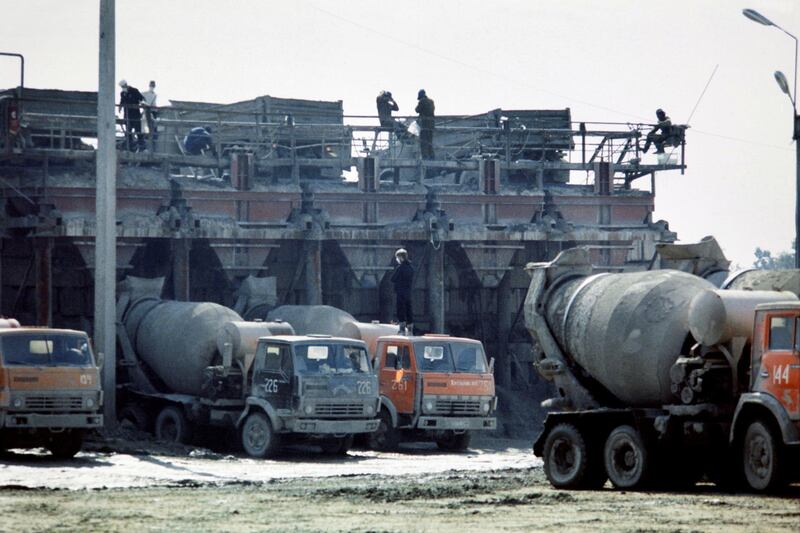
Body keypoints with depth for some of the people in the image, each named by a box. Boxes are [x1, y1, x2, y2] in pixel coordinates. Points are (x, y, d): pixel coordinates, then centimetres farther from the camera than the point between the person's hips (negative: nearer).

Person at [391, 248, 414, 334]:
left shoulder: (400, 267, -14)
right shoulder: (411, 268, 10)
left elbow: (393, 279, -8)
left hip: (400, 292, -7)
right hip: (409, 291, 7)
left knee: (401, 310, -4)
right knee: (408, 309, 11)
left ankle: (402, 328, -8)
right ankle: (410, 328, 12)